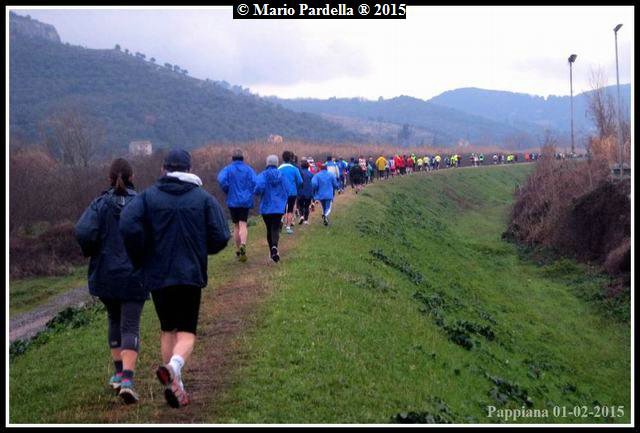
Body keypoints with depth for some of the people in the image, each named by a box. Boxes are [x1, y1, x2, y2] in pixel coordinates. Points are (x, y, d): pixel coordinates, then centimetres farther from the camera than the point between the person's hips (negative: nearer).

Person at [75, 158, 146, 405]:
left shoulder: (100, 204, -2)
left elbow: (83, 232, -16)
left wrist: (90, 251, 4)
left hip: (105, 274, 2)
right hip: (135, 275, -2)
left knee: (115, 320, 23)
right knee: (130, 327, 0)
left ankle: (118, 373, 27)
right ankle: (127, 378, -18)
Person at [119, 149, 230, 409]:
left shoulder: (147, 196, 1)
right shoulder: (204, 198, 2)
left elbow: (128, 225, -15)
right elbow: (220, 238, -6)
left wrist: (140, 260, -1)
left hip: (158, 275, 1)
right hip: (191, 275, -1)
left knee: (167, 330, 16)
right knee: (186, 331, 5)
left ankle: (175, 385, 14)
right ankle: (174, 366, -25)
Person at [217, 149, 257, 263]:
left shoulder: (228, 169, 2)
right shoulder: (248, 169, 4)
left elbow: (221, 179, -17)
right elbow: (254, 182, -10)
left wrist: (227, 191, -2)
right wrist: (250, 194, 4)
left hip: (233, 201, 1)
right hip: (245, 201, -1)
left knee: (236, 226, 12)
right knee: (243, 225, -6)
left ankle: (238, 251, 18)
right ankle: (243, 245, -33)